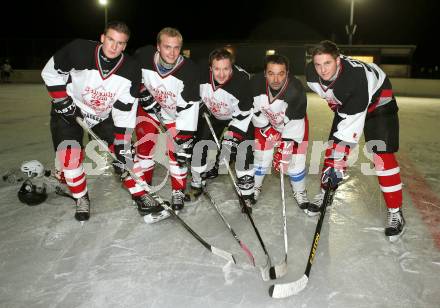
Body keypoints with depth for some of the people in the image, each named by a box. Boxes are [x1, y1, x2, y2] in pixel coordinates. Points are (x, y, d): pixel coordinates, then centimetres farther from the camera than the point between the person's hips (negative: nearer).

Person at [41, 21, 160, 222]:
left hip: (105, 115, 2)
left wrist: (122, 146, -20)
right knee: (70, 154, -13)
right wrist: (63, 102, -14)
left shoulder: (131, 71, -20)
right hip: (69, 111, -1)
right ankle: (81, 199, 11)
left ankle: (140, 196, 9)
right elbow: (51, 72, -8)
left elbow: (124, 112, -18)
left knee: (121, 152, -6)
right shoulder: (78, 51, -25)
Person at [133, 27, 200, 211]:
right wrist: (143, 93, -13)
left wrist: (185, 139, -30)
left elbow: (188, 108, -29)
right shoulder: (143, 57, -25)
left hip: (176, 113, -1)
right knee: (145, 147, 1)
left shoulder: (189, 70, -30)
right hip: (149, 108, 2)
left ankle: (178, 191, 14)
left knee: (177, 151, -6)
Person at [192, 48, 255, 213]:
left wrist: (230, 139, -28)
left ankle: (247, 195, 0)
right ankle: (196, 185, 22)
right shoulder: (202, 75, -24)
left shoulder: (242, 80, -33)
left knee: (245, 151, -15)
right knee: (199, 146, 0)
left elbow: (243, 115, -26)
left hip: (237, 117, -3)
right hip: (211, 115, 4)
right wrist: (201, 108, -3)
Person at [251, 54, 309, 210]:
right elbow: (254, 110, -11)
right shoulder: (256, 83, -28)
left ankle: (300, 192, 23)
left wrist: (285, 148, -32)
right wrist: (266, 128, -13)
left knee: (294, 159, -3)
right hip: (266, 123, 2)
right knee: (261, 157, 3)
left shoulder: (296, 90, -35)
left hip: (292, 122, -2)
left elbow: (294, 122, -30)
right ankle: (254, 187, 29)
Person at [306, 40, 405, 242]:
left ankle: (395, 212, -3)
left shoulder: (356, 77, -40)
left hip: (378, 101, -5)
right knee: (333, 147, 0)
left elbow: (351, 125, -40)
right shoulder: (311, 73, -22)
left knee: (383, 155, -13)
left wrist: (338, 165, -40)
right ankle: (325, 193, 18)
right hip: (345, 103, 6)